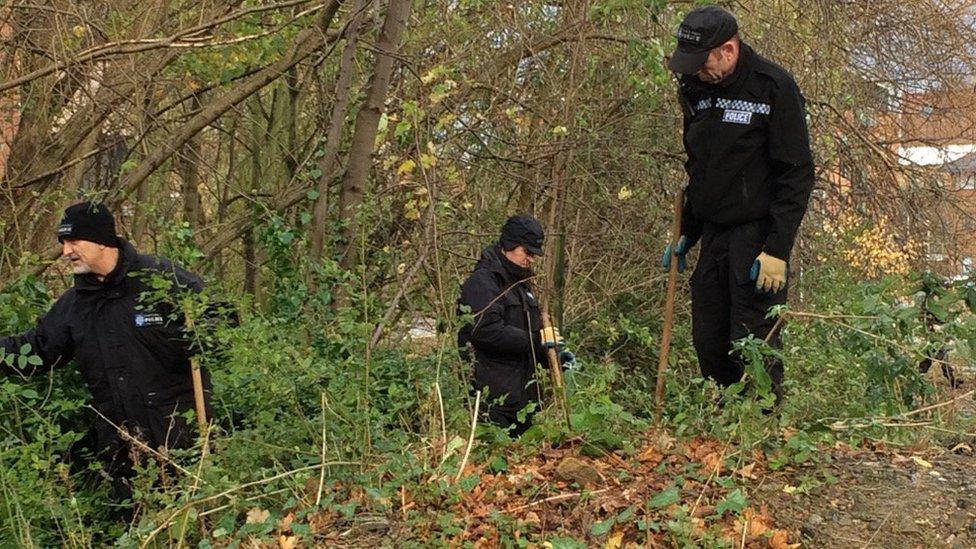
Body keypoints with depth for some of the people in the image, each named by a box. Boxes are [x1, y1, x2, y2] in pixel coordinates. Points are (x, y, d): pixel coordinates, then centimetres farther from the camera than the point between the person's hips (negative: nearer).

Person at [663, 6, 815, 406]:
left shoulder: (774, 87, -12)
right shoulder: (693, 89, 9)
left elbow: (797, 174, -13)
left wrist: (777, 249, -18)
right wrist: (685, 234, 17)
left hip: (757, 237, -7)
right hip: (713, 236, 7)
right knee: (708, 346, 9)